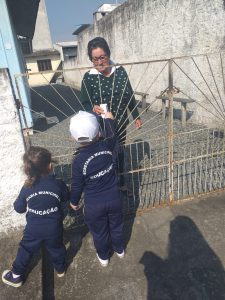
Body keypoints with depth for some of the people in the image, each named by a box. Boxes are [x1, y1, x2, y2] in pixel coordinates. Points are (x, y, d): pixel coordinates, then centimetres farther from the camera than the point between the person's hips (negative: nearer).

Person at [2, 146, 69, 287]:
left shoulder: (27, 188, -16)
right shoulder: (58, 184, -19)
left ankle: (16, 276, 42)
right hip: (54, 229, 0)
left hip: (33, 229, 1)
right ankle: (60, 268, 48)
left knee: (26, 250, 24)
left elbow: (19, 208, -2)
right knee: (56, 248, 25)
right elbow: (66, 197, 1)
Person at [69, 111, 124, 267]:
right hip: (114, 199, 3)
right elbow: (112, 136, 7)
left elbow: (77, 185, -12)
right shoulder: (107, 146, -18)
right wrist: (109, 118, 23)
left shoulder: (79, 160, -25)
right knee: (116, 226, 28)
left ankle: (103, 257, 47)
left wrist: (74, 201, 8)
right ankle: (120, 250, 52)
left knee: (99, 232, 23)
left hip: (94, 205, -3)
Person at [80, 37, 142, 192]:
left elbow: (130, 96, 4)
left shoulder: (120, 71, -3)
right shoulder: (89, 77, -11)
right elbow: (84, 103, -9)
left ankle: (121, 182, 41)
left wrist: (136, 116, 7)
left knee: (119, 152, 18)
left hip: (120, 123, 3)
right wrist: (93, 108, -32)